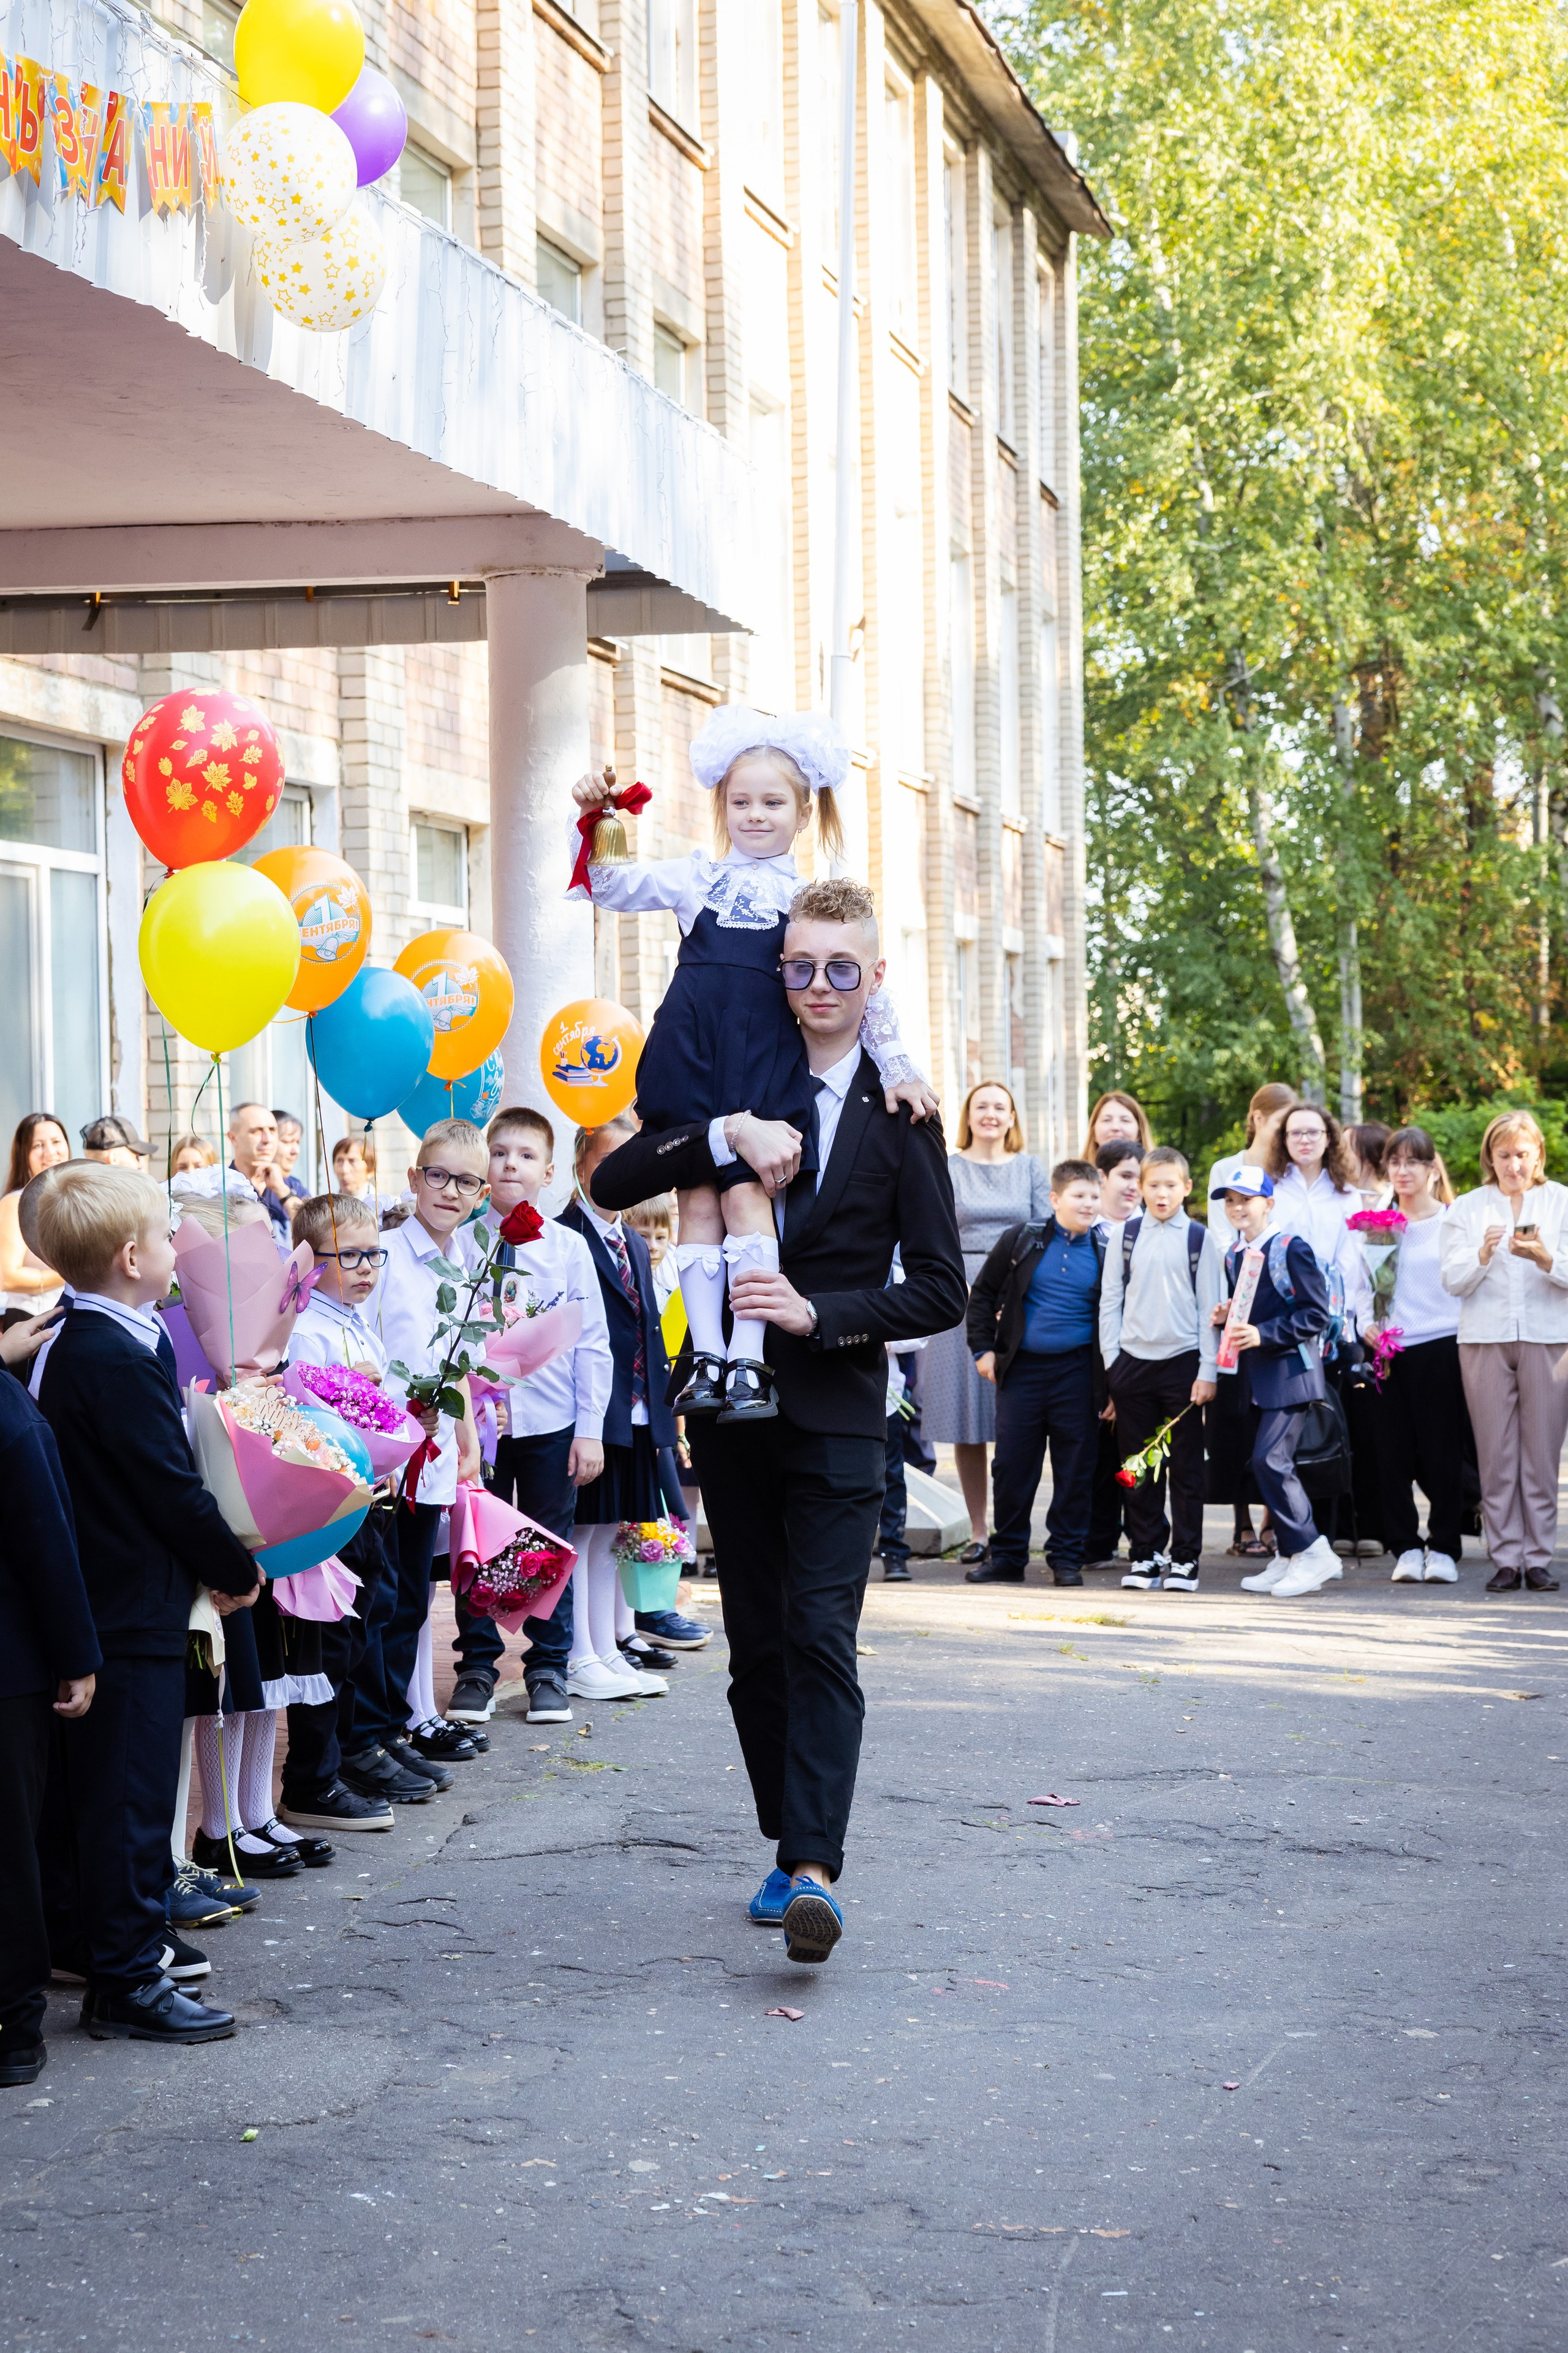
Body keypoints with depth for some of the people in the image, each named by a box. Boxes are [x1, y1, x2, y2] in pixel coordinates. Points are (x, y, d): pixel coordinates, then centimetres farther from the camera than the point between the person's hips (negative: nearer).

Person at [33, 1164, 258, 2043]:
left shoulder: (67, 1346, 10)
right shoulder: (123, 1361, -21)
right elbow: (174, 1490, -19)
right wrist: (238, 1570, -5)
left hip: (87, 1601, 10)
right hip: (136, 1612, -10)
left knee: (87, 1788, 18)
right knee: (133, 1796, -3)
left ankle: (78, 1938, 28)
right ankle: (127, 1983, 3)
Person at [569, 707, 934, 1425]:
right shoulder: (698, 877, 14)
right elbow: (606, 888, 17)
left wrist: (896, 1068, 5)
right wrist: (589, 823, 0)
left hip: (763, 1058, -2)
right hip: (691, 1049, 2)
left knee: (746, 1191, -13)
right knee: (698, 1198, -1)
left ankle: (749, 1362, -14)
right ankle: (707, 1355, 0)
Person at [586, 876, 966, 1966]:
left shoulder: (899, 1116, 0)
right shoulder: (736, 1087, 8)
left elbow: (940, 1290, -2)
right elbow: (612, 1183, -2)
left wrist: (819, 1314, -16)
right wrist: (728, 1134, -16)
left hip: (838, 1413, -4)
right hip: (732, 1406, 4)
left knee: (821, 1638, -13)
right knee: (757, 1643, 9)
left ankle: (816, 1867, -19)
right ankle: (791, 1845, 20)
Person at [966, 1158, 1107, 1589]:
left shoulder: (1104, 1253, 4)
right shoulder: (1022, 1242, 3)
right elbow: (983, 1294, 10)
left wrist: (1110, 1378, 3)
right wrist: (983, 1349, 4)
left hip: (1077, 1372, 0)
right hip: (1021, 1368, 0)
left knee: (1075, 1469, 3)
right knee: (1011, 1465, 3)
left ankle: (1066, 1558, 12)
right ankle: (1007, 1557, 12)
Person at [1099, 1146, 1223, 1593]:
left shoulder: (1200, 1239, 3)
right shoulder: (1126, 1237, 7)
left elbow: (1209, 1308, 2)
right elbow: (1110, 1302, 8)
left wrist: (1208, 1372, -4)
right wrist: (1112, 1364, 1)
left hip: (1182, 1362, -2)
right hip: (1133, 1361, 2)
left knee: (1186, 1465, 1)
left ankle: (1185, 1558, 8)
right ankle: (1146, 1555, 13)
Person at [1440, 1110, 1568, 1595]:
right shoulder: (1466, 1209, 11)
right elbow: (1453, 1281, 1)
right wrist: (1483, 1254, -17)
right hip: (1485, 1339, 1)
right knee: (1496, 1455, -2)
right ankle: (1506, 1559, 3)